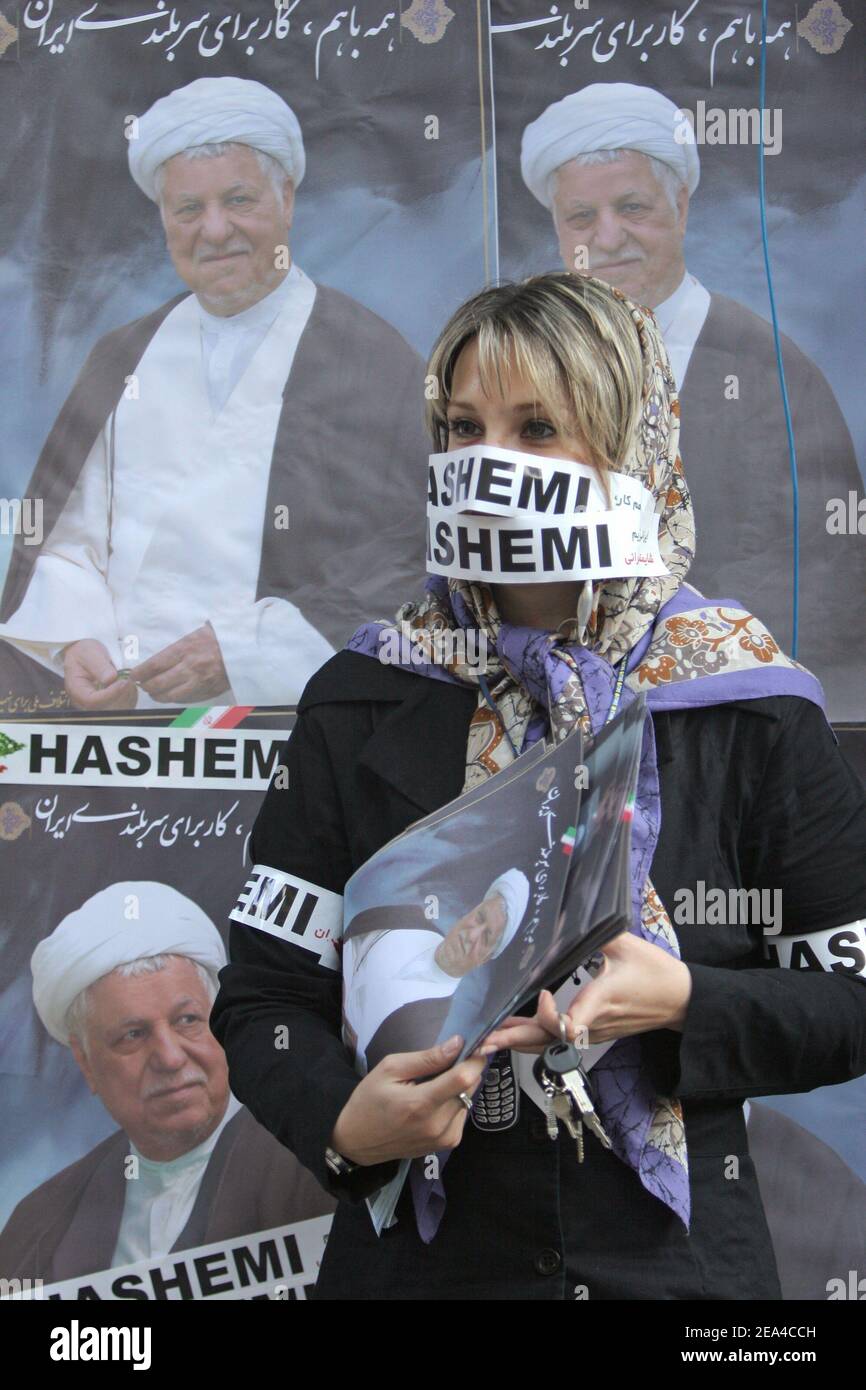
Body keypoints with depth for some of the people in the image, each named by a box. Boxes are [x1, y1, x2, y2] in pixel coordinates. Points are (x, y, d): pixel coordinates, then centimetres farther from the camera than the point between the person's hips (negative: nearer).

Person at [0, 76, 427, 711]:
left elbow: (421, 568, -2)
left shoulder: (375, 361, 5)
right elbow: (66, 540, 19)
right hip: (120, 706, 3)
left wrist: (243, 648, -10)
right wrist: (75, 641, -3)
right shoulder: (123, 361, 20)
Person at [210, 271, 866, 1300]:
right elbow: (264, 992, -2)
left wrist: (685, 1002, -18)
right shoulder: (362, 702, -4)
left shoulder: (746, 704, -6)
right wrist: (342, 1122, -21)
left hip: (679, 1261, 0)